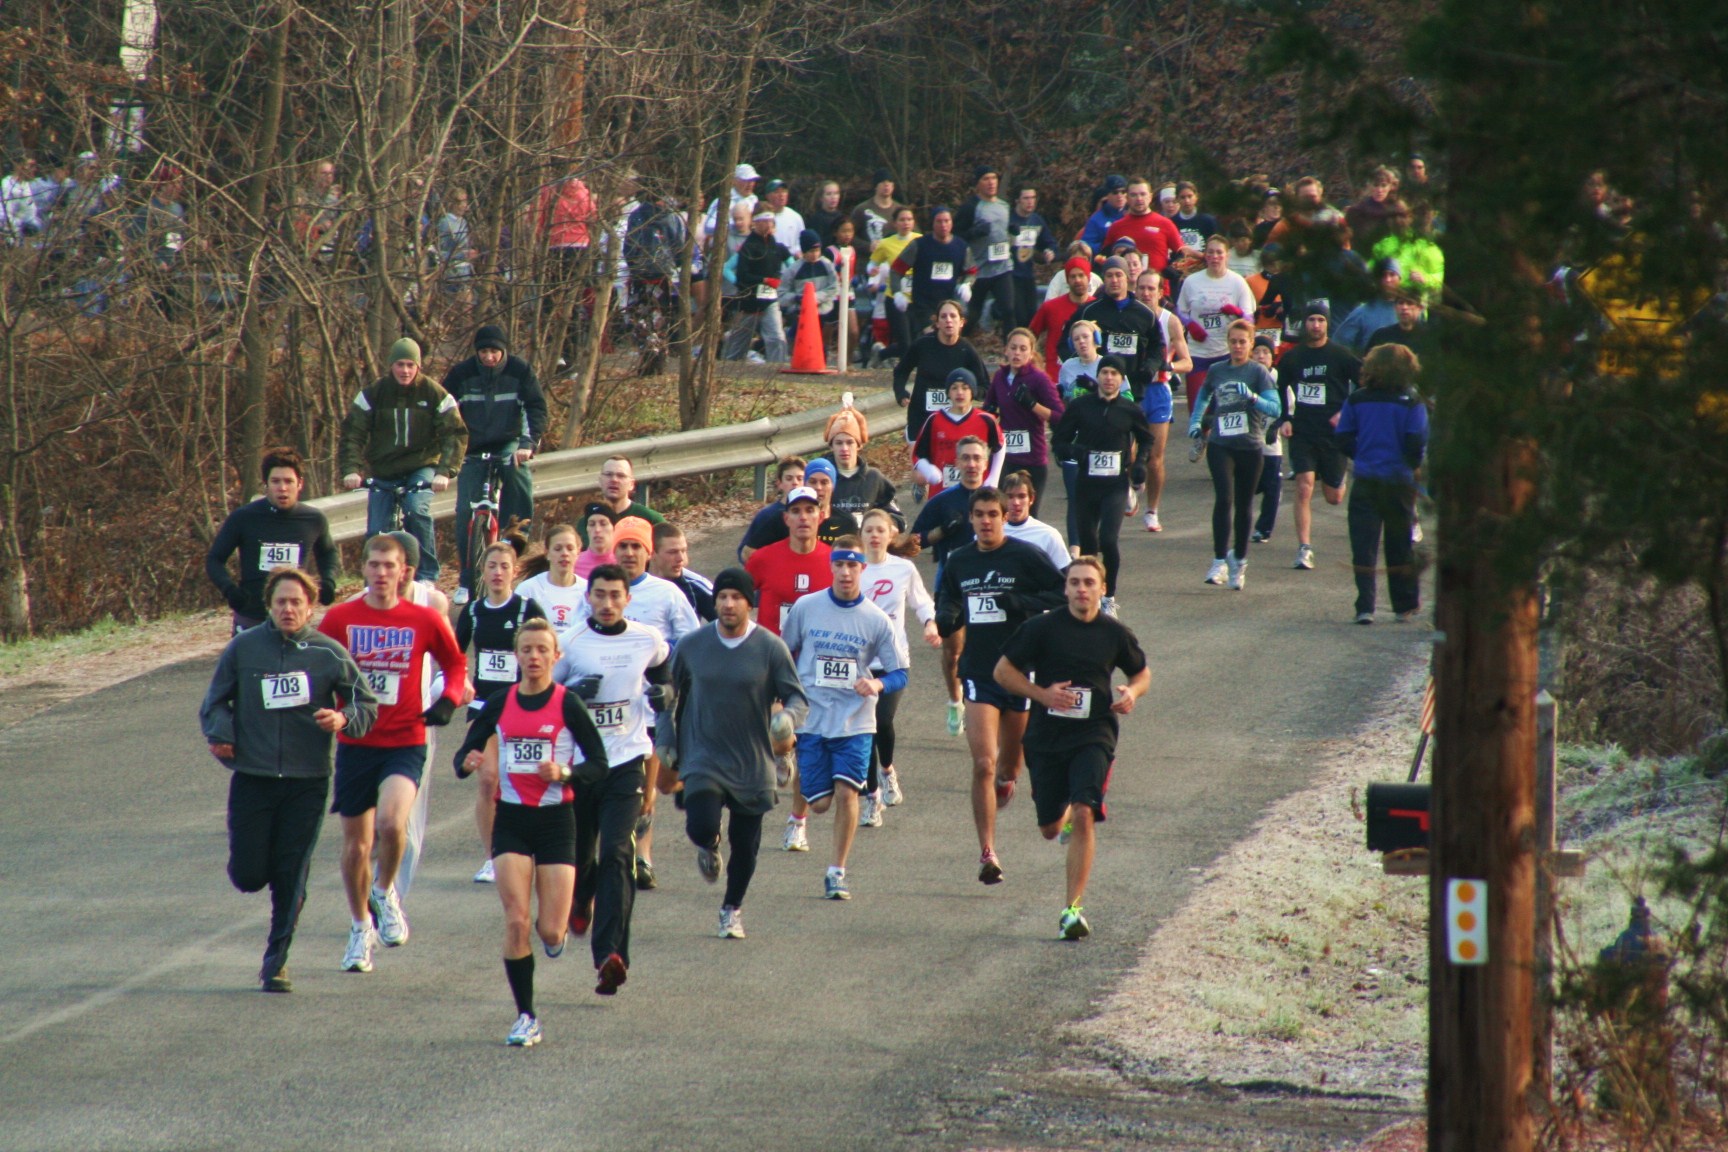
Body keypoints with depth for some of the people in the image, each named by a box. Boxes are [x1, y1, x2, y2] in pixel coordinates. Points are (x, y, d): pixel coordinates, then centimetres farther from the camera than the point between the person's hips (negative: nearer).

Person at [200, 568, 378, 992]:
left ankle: (276, 961, 13)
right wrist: (220, 733, -8)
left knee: (291, 878, 0)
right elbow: (215, 700, 11)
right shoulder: (243, 648, 1)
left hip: (307, 781, 0)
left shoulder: (329, 653, 0)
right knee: (248, 874, -1)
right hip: (252, 778, 0)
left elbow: (367, 704, 7)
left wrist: (343, 719, -14)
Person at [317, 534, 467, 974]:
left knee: (391, 822, -26)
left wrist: (449, 700, -4)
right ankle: (361, 928, 29)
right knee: (356, 844, 7)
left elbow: (455, 663, 14)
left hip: (405, 743, -2)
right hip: (355, 743, 2)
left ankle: (385, 893, 5)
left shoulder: (424, 620, -1)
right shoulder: (340, 619, 0)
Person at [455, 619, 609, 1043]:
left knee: (551, 932, -4)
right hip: (511, 820, 2)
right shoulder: (500, 705, 3)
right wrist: (469, 763, -15)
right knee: (516, 922, -8)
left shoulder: (568, 704, -5)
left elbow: (599, 765, -4)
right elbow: (464, 755, 8)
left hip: (555, 820, -2)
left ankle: (555, 928, 35)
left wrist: (565, 773, -23)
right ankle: (525, 1017, 3)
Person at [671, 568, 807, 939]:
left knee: (745, 843, 6)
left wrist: (788, 718, -25)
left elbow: (797, 697, -3)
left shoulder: (771, 648, -5)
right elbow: (672, 695, 13)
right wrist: (670, 743, 10)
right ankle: (709, 848, 19)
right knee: (702, 826, -20)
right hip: (704, 759, 0)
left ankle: (733, 908, 30)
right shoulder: (692, 646, 0)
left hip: (753, 765, 0)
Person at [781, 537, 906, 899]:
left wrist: (877, 684, -19)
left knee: (846, 792, -14)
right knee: (819, 803, -1)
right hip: (812, 719, 1)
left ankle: (837, 872, -2)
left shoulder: (876, 620, -3)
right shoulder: (805, 608, 0)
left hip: (855, 722, -1)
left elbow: (899, 674, 1)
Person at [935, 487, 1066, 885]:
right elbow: (946, 601, 19)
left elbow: (1062, 595, -7)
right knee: (983, 764, -11)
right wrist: (946, 618, -4)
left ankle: (1005, 779, 52)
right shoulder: (958, 562, 6)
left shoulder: (1026, 557, -6)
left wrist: (1021, 603, -19)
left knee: (1009, 765, 13)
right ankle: (987, 852, -9)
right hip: (978, 672, 1)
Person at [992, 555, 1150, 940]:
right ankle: (1064, 815, 50)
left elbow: (1142, 674, 19)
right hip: (1046, 738, 1)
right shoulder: (1042, 628, -4)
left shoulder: (1116, 634, 2)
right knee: (1050, 829, 9)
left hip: (1094, 736, -1)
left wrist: (1132, 693, -4)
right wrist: (1043, 694, -14)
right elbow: (1003, 671, 1)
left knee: (1084, 815, -20)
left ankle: (1073, 909, -16)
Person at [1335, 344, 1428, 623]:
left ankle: (1365, 606, -7)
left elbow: (1344, 440, 0)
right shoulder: (1411, 402, -7)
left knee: (1364, 546, 2)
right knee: (1400, 545, 12)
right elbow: (1417, 444, -12)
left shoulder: (1356, 400, 0)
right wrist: (1414, 465, 9)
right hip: (1399, 482, -1)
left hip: (1365, 482, 1)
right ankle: (1405, 605, 20)